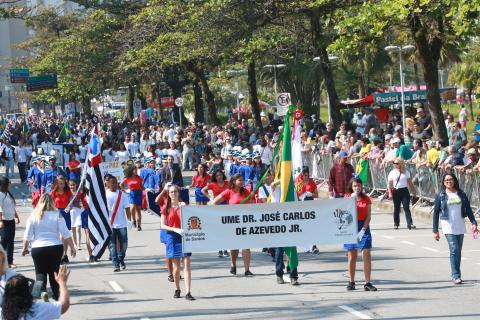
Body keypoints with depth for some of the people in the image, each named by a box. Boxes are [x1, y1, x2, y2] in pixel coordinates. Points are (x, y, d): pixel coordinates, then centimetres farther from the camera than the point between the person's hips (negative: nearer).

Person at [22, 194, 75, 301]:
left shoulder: (34, 216, -2)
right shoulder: (57, 215, -3)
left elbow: (27, 235, 1)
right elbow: (66, 233, -5)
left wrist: (25, 248, 14)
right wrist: (72, 247, 2)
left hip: (38, 248, -1)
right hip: (55, 247, 1)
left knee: (40, 273, 6)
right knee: (54, 273, 13)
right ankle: (57, 296, 15)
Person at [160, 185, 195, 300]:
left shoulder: (183, 205, 5)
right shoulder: (166, 208, 4)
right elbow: (162, 225, -1)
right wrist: (175, 229, -15)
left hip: (184, 236, 0)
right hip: (172, 237, 0)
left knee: (187, 264, -9)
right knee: (176, 266, 6)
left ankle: (188, 292, -13)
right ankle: (177, 289, 24)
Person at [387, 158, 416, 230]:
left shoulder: (406, 172, 5)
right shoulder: (392, 173, 3)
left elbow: (410, 183, 10)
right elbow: (390, 184, 0)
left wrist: (413, 191, 10)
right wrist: (390, 193, -10)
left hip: (404, 191, 0)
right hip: (396, 191, 0)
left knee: (406, 208, -7)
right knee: (396, 208, 7)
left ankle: (410, 223, -11)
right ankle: (396, 224, 19)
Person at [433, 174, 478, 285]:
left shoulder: (461, 194, 6)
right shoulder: (440, 195, 0)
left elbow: (468, 209, 8)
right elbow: (436, 213, 2)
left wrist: (473, 223, -5)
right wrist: (435, 231, -1)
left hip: (460, 226, 3)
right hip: (448, 227, -3)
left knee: (458, 251, 8)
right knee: (454, 249, -15)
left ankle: (456, 275, 19)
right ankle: (456, 276, -13)